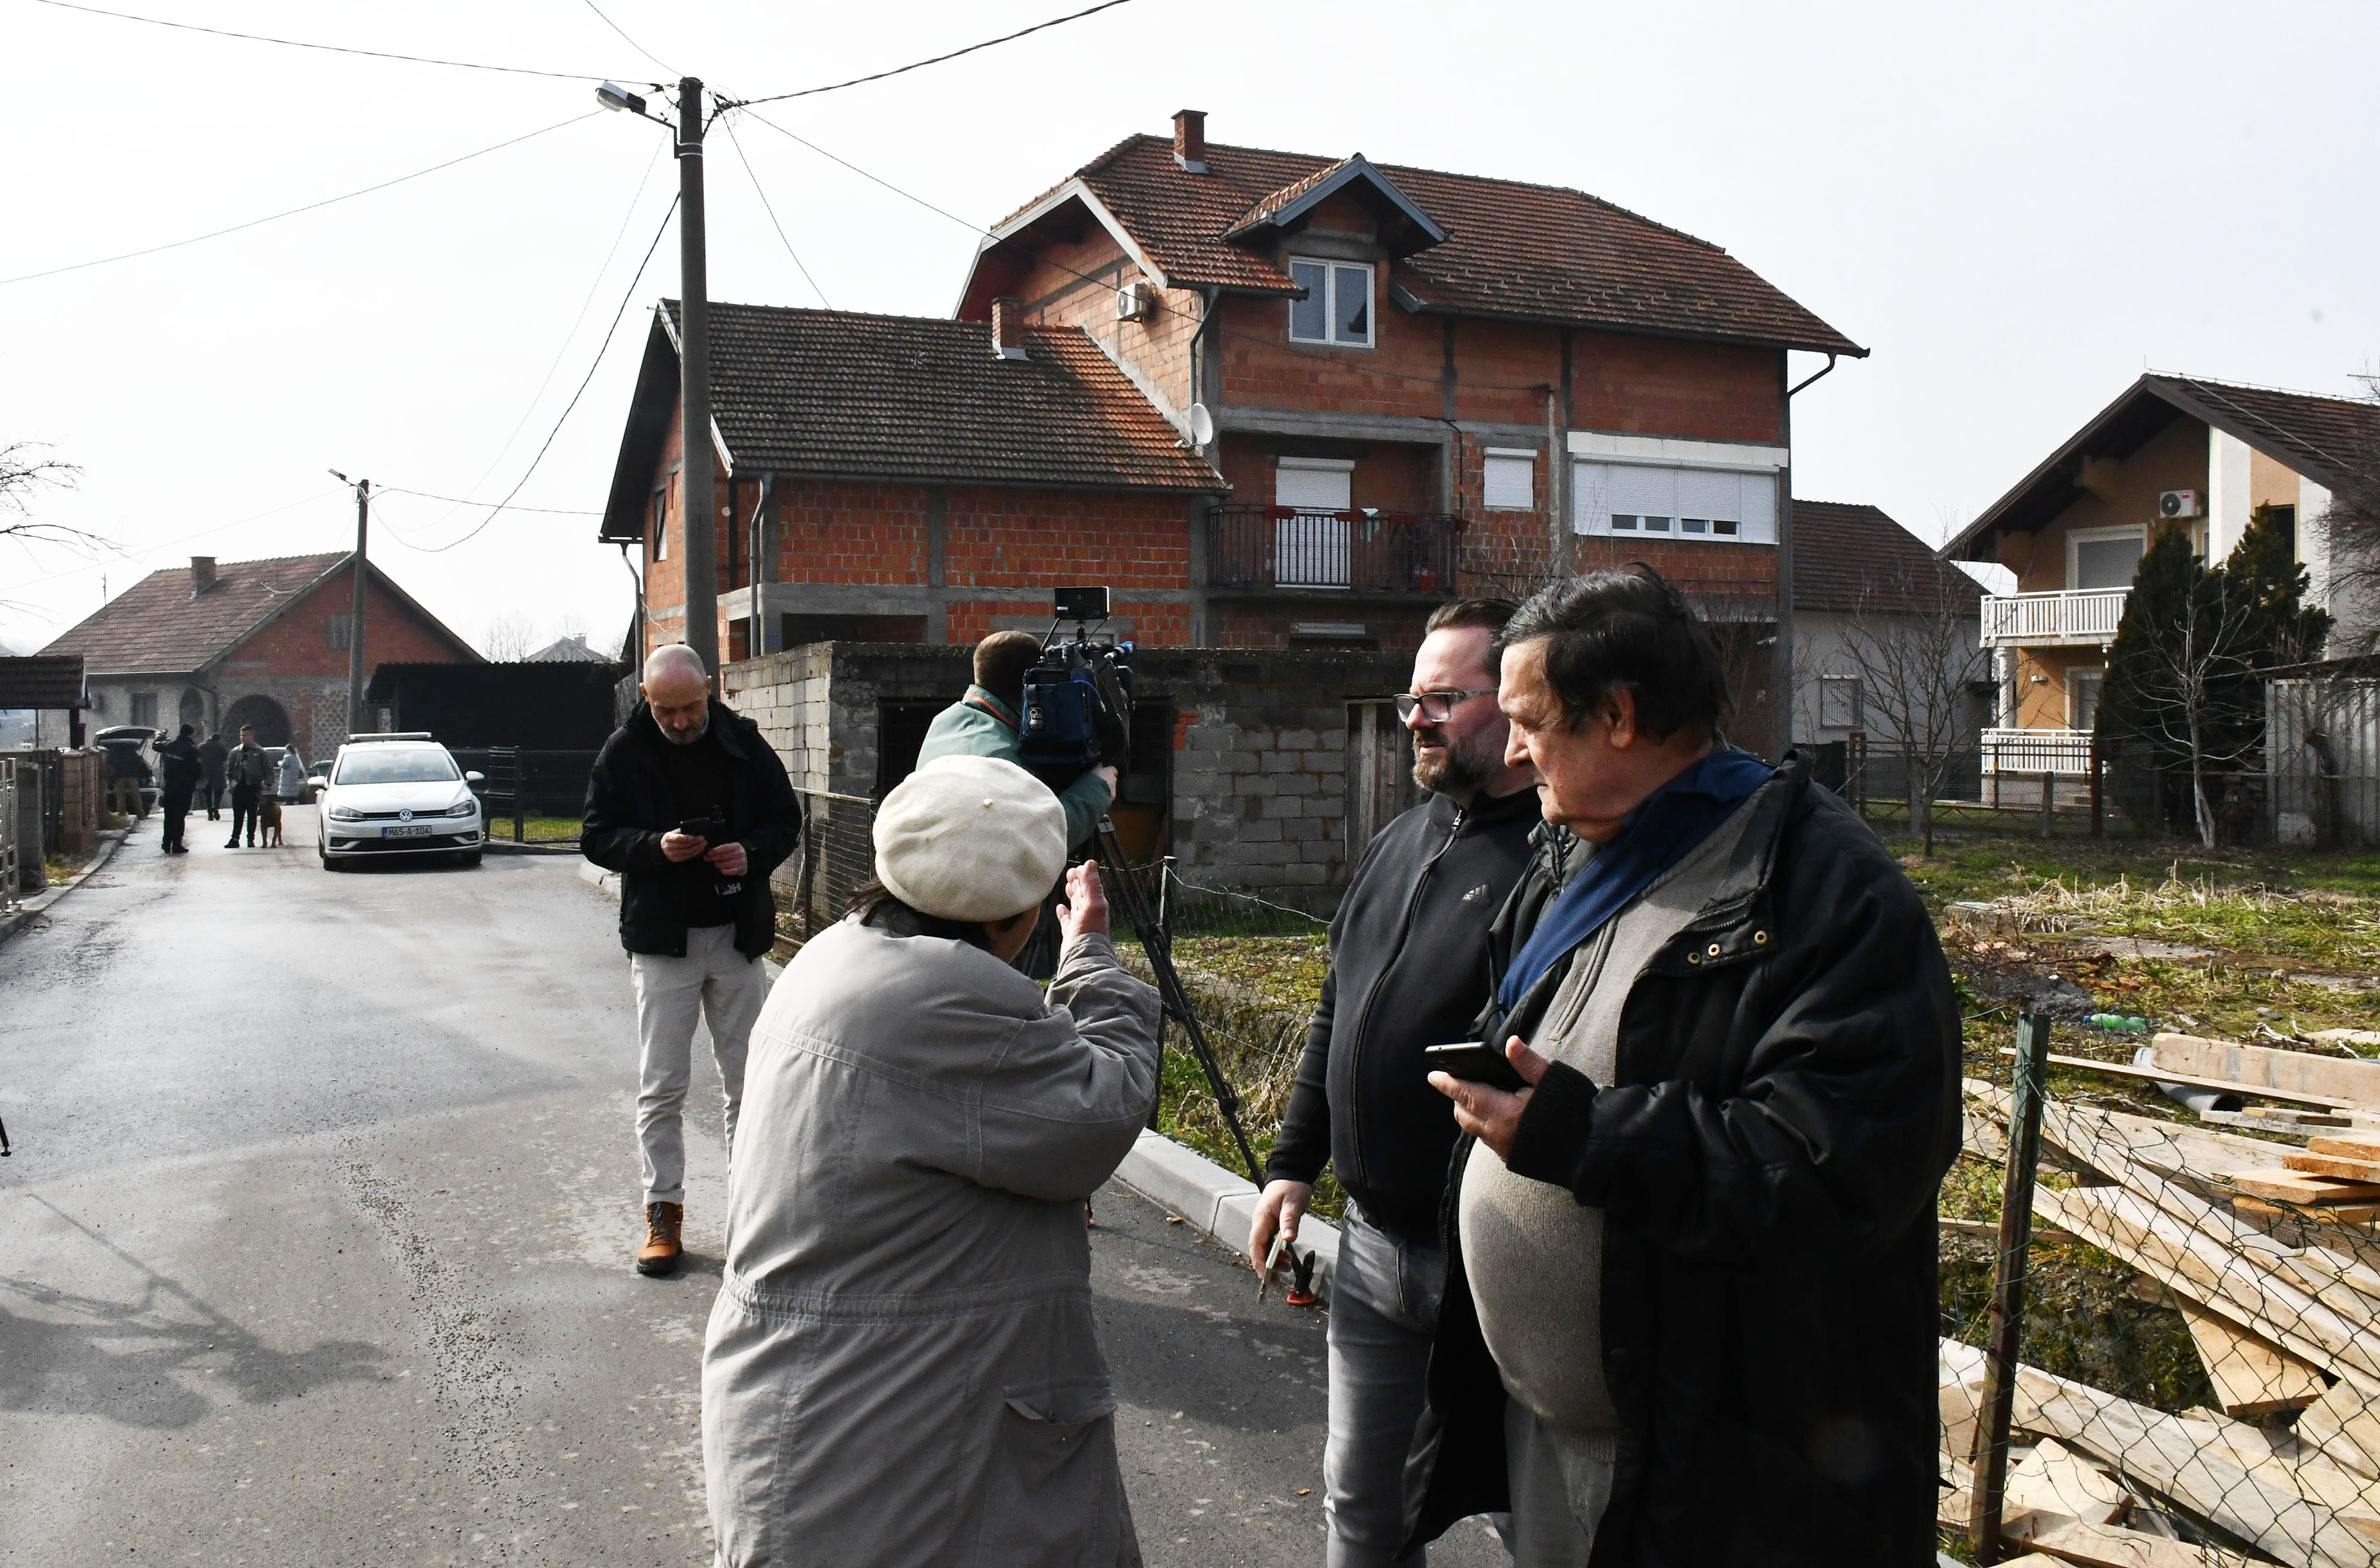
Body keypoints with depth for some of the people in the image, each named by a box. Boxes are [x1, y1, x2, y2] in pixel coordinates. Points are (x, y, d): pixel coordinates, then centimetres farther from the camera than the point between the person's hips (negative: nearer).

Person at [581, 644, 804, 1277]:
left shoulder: (743, 743, 1)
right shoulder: (624, 752, -2)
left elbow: (786, 819, 8)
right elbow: (596, 838, 0)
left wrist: (753, 853, -14)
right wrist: (654, 846, -19)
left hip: (738, 937, 1)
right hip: (662, 939, -1)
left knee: (748, 1081, 9)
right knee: (660, 1087, 4)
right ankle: (664, 1212, 15)